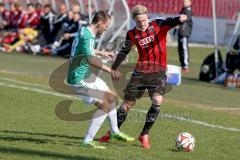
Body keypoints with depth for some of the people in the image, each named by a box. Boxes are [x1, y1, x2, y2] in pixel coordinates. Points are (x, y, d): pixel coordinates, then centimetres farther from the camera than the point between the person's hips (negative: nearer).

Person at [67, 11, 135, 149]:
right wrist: (109, 70, -46)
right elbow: (90, 59, -43)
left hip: (86, 75, 11)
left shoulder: (83, 31, 8)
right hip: (79, 79, -11)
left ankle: (115, 132, 35)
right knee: (105, 105, -14)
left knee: (111, 97, 20)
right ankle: (88, 141, -10)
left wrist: (101, 53, 40)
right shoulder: (88, 37, -24)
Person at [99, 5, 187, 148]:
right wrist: (114, 68, 21)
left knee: (157, 101, -21)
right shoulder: (132, 34, 0)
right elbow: (124, 51, 15)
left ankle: (144, 135, -6)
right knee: (127, 103, 8)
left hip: (158, 72, -2)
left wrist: (180, 18, -49)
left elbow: (171, 21, -26)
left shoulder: (158, 25, -8)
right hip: (140, 72, 2)